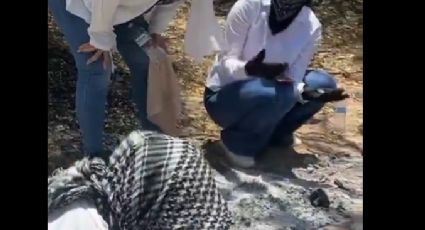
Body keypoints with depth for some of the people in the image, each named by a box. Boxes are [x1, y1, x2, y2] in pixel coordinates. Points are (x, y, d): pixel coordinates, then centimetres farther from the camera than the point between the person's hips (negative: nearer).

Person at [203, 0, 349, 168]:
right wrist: (248, 69, -43)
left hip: (268, 92, 5)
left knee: (323, 83, -13)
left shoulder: (312, 27, -13)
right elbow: (227, 62, -21)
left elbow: (292, 81, -15)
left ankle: (274, 133, 7)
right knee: (277, 95, -32)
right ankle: (238, 142, -6)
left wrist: (304, 92, -37)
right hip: (222, 96, -5)